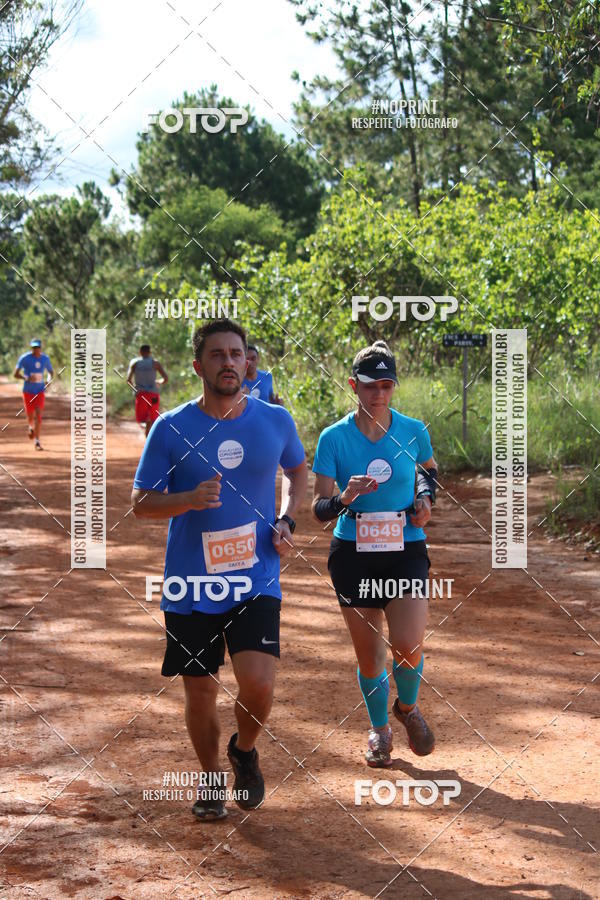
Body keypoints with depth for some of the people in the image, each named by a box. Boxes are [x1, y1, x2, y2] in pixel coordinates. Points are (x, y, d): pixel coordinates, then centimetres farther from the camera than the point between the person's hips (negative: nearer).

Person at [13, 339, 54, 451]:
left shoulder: (45, 358, 0)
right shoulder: (24, 358, -10)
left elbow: (51, 372, 15)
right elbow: (15, 373, -13)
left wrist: (49, 380, -8)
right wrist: (27, 378, -32)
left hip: (40, 390, 1)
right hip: (28, 391, -1)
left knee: (38, 415, -13)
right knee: (30, 416, 7)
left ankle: (37, 441, -11)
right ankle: (30, 427, 45)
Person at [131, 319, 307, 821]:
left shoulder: (276, 421, 0)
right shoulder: (171, 428, -5)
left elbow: (298, 470, 21)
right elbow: (142, 503, -2)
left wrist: (286, 521, 4)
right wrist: (190, 499, -21)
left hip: (256, 581, 0)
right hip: (190, 586, 0)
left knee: (258, 685, -15)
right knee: (200, 692, 8)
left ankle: (245, 751, 18)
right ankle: (212, 779, 34)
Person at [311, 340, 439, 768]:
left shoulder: (414, 432, -2)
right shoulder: (334, 438, -7)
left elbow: (429, 468, 21)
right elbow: (319, 508, -8)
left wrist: (426, 497, 2)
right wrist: (345, 499, -29)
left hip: (406, 551, 0)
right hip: (353, 556, 0)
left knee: (408, 648, -14)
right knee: (369, 656, 6)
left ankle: (408, 707, 19)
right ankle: (379, 728, 33)